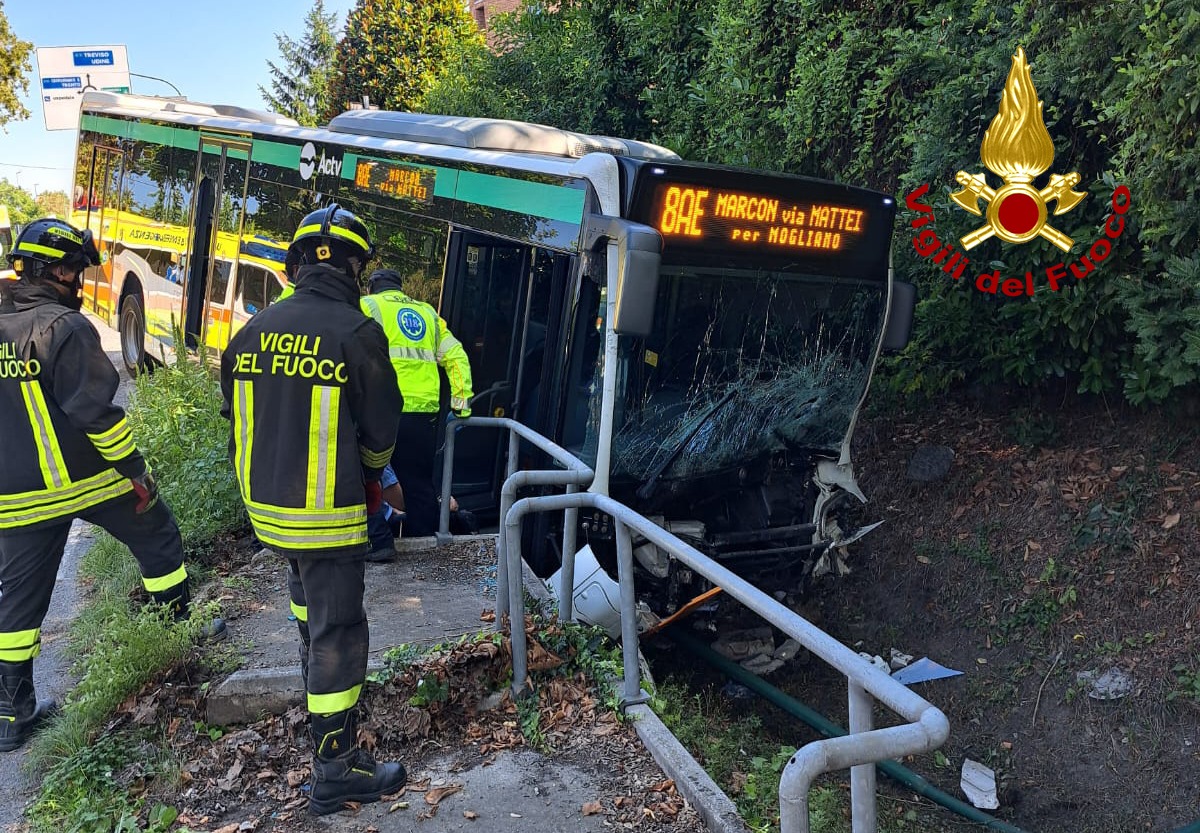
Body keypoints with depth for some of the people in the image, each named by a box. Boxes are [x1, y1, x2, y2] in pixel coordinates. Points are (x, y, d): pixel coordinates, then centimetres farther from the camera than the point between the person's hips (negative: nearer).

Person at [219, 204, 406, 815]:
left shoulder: (254, 330, 0)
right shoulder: (358, 334, -17)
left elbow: (235, 416, 10)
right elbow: (381, 432, -9)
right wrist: (368, 473, 14)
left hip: (264, 503, 7)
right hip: (328, 514, -6)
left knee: (306, 590, 31)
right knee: (338, 630, 3)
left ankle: (317, 679, 53)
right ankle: (335, 771, 12)